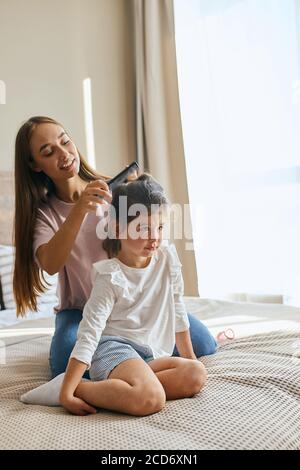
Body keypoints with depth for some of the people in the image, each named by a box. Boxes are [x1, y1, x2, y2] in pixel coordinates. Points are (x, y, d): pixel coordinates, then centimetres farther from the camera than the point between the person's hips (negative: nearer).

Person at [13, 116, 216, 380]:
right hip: (81, 310, -1)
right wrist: (79, 209, -39)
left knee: (203, 343, -12)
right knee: (70, 365, -30)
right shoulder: (44, 212, -6)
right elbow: (51, 265, -26)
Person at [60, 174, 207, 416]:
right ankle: (80, 388, -14)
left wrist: (189, 357, 21)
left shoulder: (168, 258, 3)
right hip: (113, 348, -6)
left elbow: (178, 310, 16)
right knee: (151, 399, -32)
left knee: (196, 375, -19)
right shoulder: (111, 277, -13)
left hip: (150, 355, 7)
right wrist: (67, 393, -19)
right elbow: (89, 334, -14)